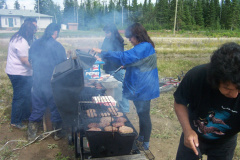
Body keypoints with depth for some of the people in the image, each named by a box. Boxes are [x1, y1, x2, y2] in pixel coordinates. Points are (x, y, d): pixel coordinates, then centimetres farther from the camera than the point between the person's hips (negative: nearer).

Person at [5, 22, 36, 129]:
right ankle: (15, 121, 11)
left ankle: (26, 115, 34)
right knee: (20, 97, -1)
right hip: (19, 74, -11)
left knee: (27, 95, 20)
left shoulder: (17, 38, 12)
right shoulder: (22, 42, -22)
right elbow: (25, 60, -23)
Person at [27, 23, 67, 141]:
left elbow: (30, 60, 13)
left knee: (37, 107, 17)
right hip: (52, 82, -5)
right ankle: (57, 132, 25)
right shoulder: (57, 46, -14)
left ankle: (31, 134, 26)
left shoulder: (35, 44, 3)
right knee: (55, 107, 12)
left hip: (37, 81, 5)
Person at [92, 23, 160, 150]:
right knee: (142, 114, 21)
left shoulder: (143, 48, -22)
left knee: (144, 115, 4)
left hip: (143, 90, -10)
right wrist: (126, 65, 8)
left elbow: (123, 57, -29)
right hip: (141, 88, 10)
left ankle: (145, 144, 20)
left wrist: (102, 53, -24)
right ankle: (141, 138, 38)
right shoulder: (145, 47, 12)